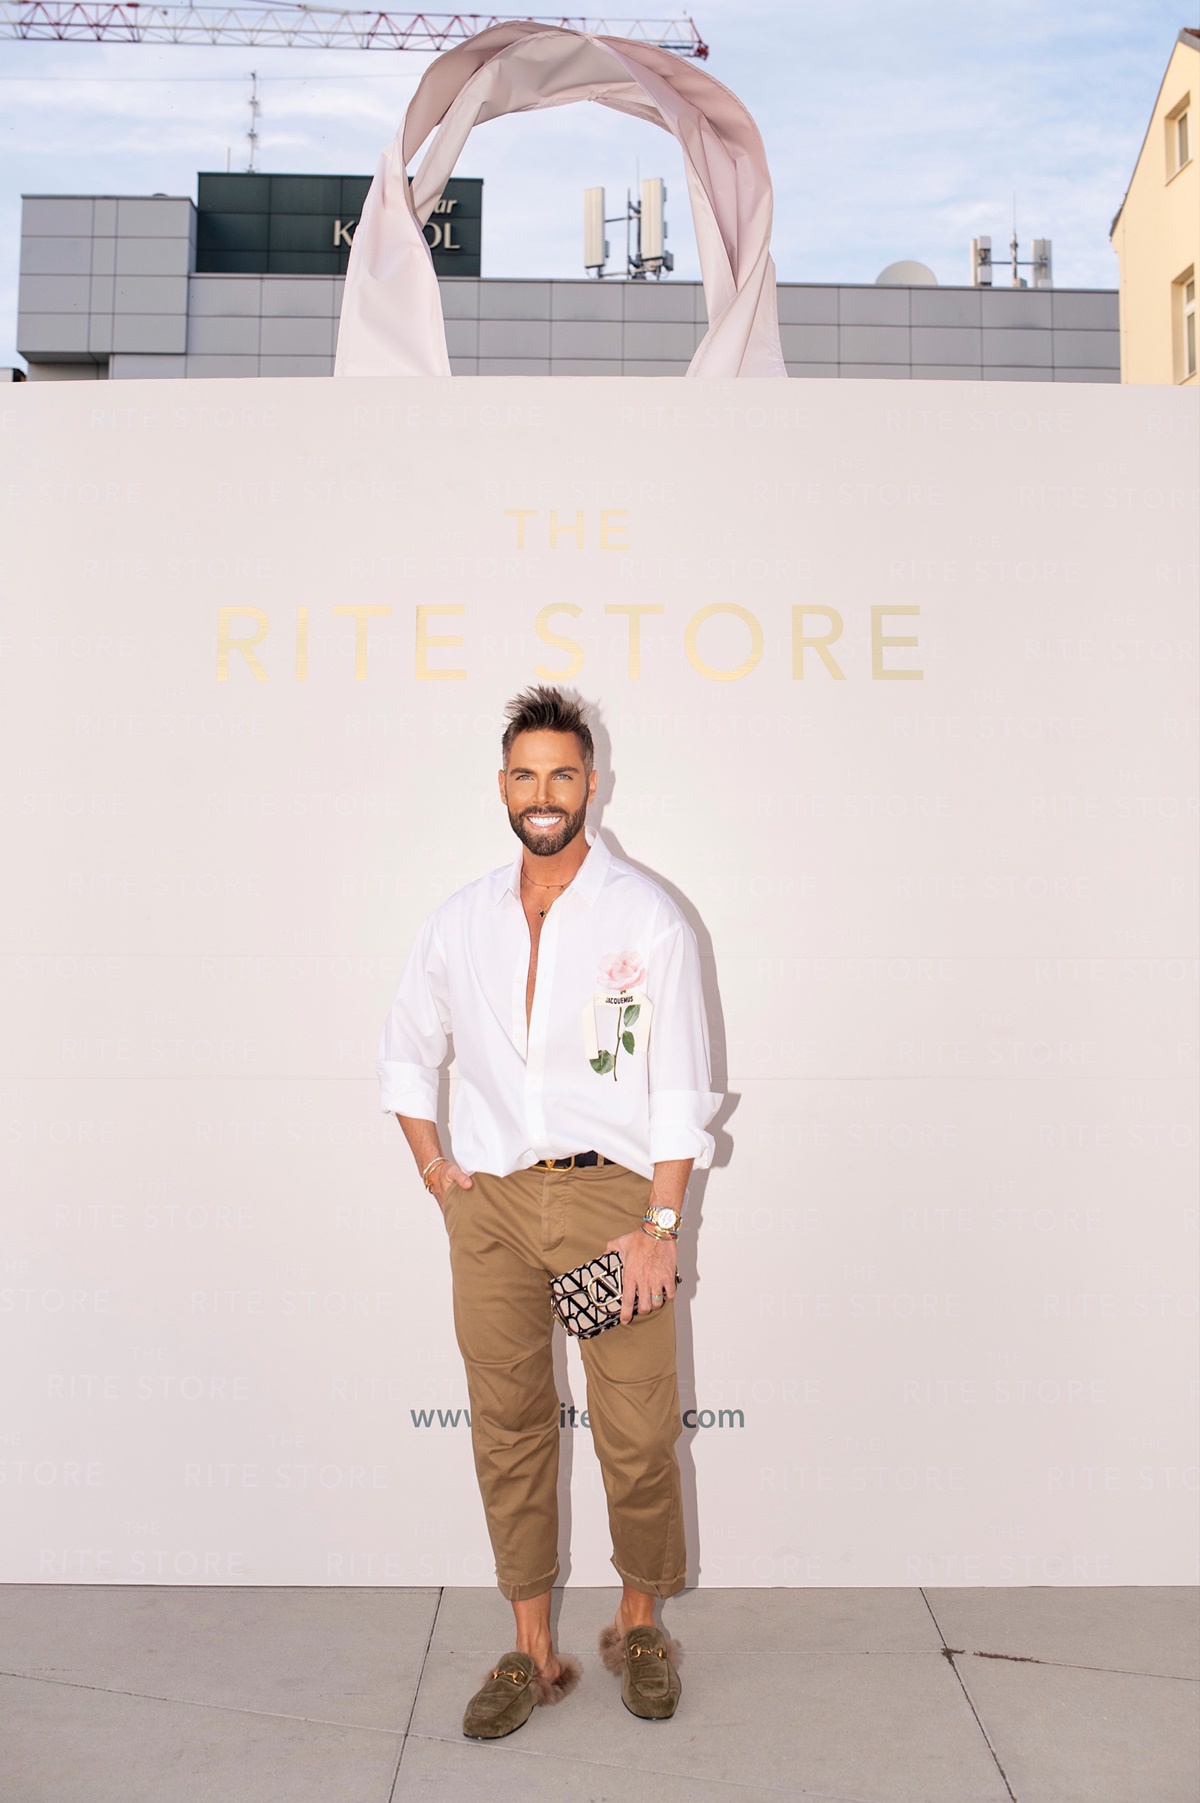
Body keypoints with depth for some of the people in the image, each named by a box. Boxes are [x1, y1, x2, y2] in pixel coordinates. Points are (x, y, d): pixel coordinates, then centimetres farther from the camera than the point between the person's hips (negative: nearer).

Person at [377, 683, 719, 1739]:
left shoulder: (647, 917, -3)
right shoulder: (462, 922, 7)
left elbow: (680, 1087, -4)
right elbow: (407, 1051, 21)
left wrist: (660, 1224, -9)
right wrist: (431, 1162, 10)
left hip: (612, 1191, -3)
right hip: (491, 1201, 3)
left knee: (639, 1436, 2)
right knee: (509, 1430, 8)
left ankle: (641, 1626, 28)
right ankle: (533, 1653, 24)